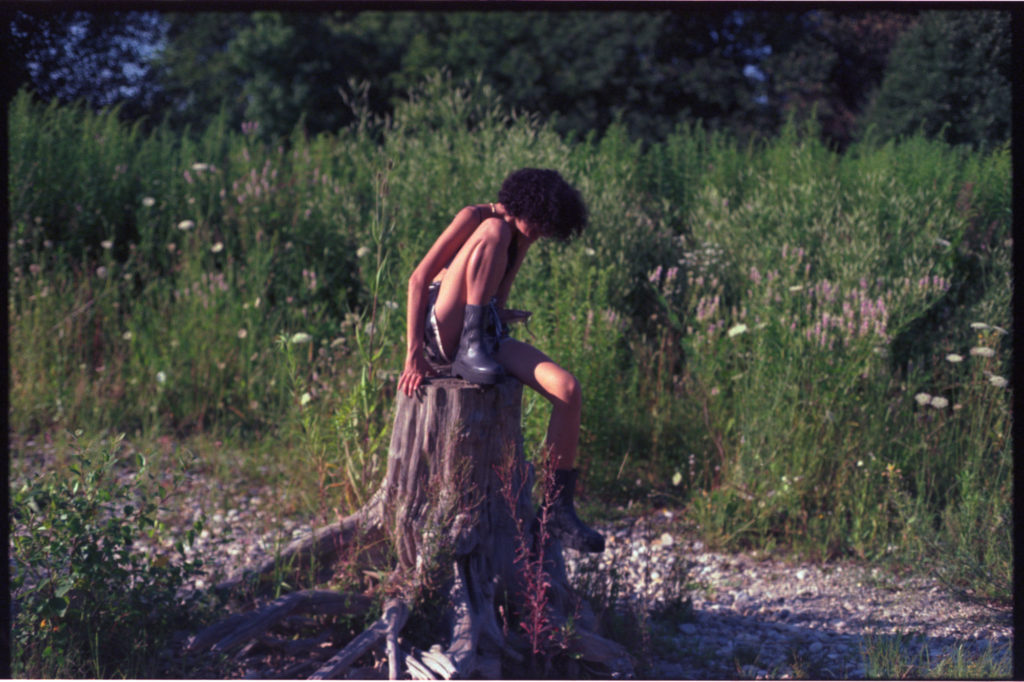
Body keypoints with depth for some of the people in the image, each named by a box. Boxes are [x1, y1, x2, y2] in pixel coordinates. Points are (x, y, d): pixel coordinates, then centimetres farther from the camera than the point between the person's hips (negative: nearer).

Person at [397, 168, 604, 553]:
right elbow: (419, 279, -13)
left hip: (486, 334, 7)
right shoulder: (477, 218, -6)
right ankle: (470, 353, -27)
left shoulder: (520, 241, 16)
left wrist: (506, 316, 0)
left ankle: (559, 511, -10)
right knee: (494, 233, -24)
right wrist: (414, 354, -20)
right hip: (443, 330, -7)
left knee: (569, 390, -16)